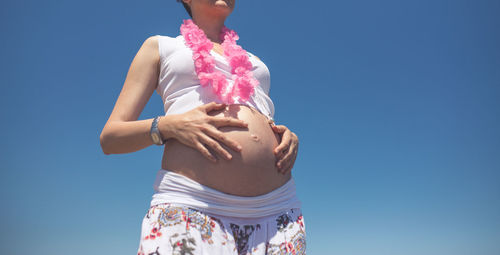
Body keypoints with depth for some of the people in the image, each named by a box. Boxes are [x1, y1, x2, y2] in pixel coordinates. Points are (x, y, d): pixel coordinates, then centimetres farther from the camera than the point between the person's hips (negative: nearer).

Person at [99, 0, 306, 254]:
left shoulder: (254, 61, 28)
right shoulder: (160, 46, 17)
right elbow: (109, 138, 10)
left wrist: (289, 138, 5)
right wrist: (168, 126, -10)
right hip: (190, 206, -3)